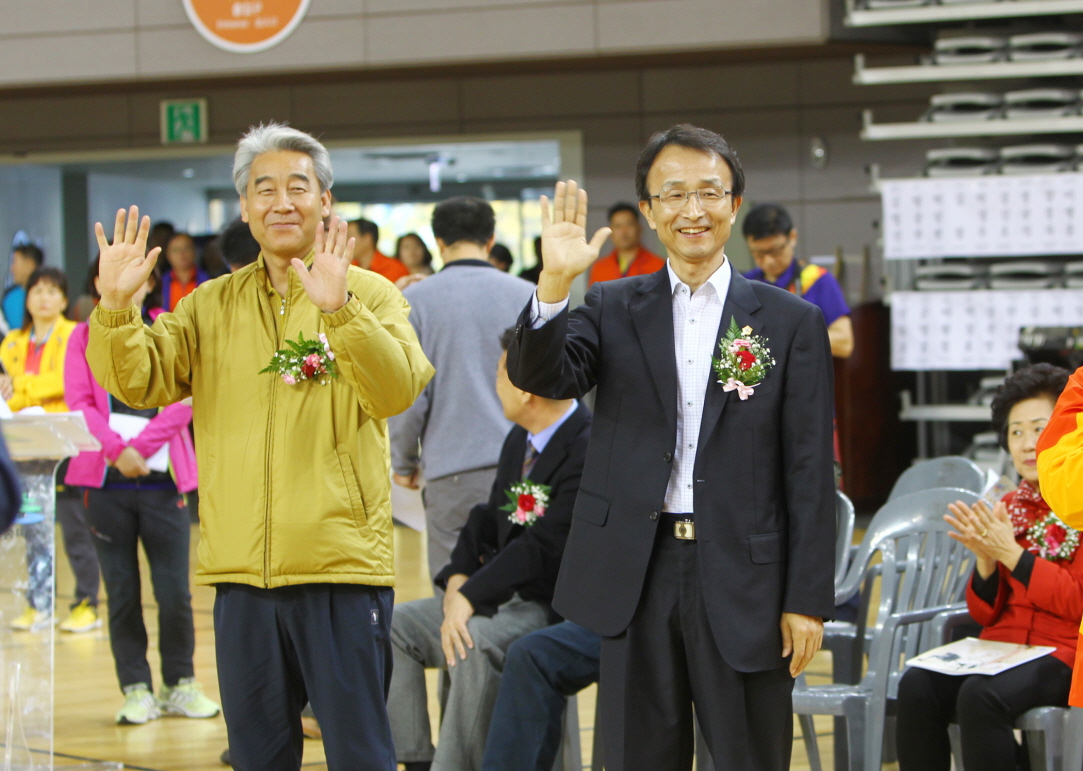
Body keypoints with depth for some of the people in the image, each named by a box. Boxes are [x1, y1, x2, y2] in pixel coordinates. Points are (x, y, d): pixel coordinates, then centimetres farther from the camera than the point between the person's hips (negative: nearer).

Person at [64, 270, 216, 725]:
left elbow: (183, 400, -2)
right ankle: (136, 690, 9)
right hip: (106, 480, 1)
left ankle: (180, 684, 11)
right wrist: (117, 450, -14)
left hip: (161, 478, 0)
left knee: (174, 589, -4)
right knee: (121, 591, 2)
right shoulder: (85, 338, 11)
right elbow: (79, 403, 0)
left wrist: (139, 448, -13)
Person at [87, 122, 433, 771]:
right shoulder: (211, 305, 11)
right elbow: (138, 383, 1)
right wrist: (116, 306, -17)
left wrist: (339, 310, -31)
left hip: (341, 567, -3)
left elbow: (397, 390, -16)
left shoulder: (371, 295, 1)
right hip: (241, 569, 3)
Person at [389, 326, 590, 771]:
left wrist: (471, 598, -25)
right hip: (501, 598, 10)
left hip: (553, 606, -10)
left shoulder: (589, 450, -19)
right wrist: (459, 576, -2)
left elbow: (545, 546, -24)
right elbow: (490, 518, 18)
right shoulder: (520, 440, 13)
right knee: (393, 626, -1)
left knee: (477, 641, -35)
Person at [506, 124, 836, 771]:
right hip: (636, 574, 2)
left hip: (742, 577, -1)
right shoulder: (614, 309, 8)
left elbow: (810, 473, 1)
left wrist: (808, 599, -4)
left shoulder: (791, 322, 3)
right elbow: (542, 378, -9)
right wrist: (555, 281, -25)